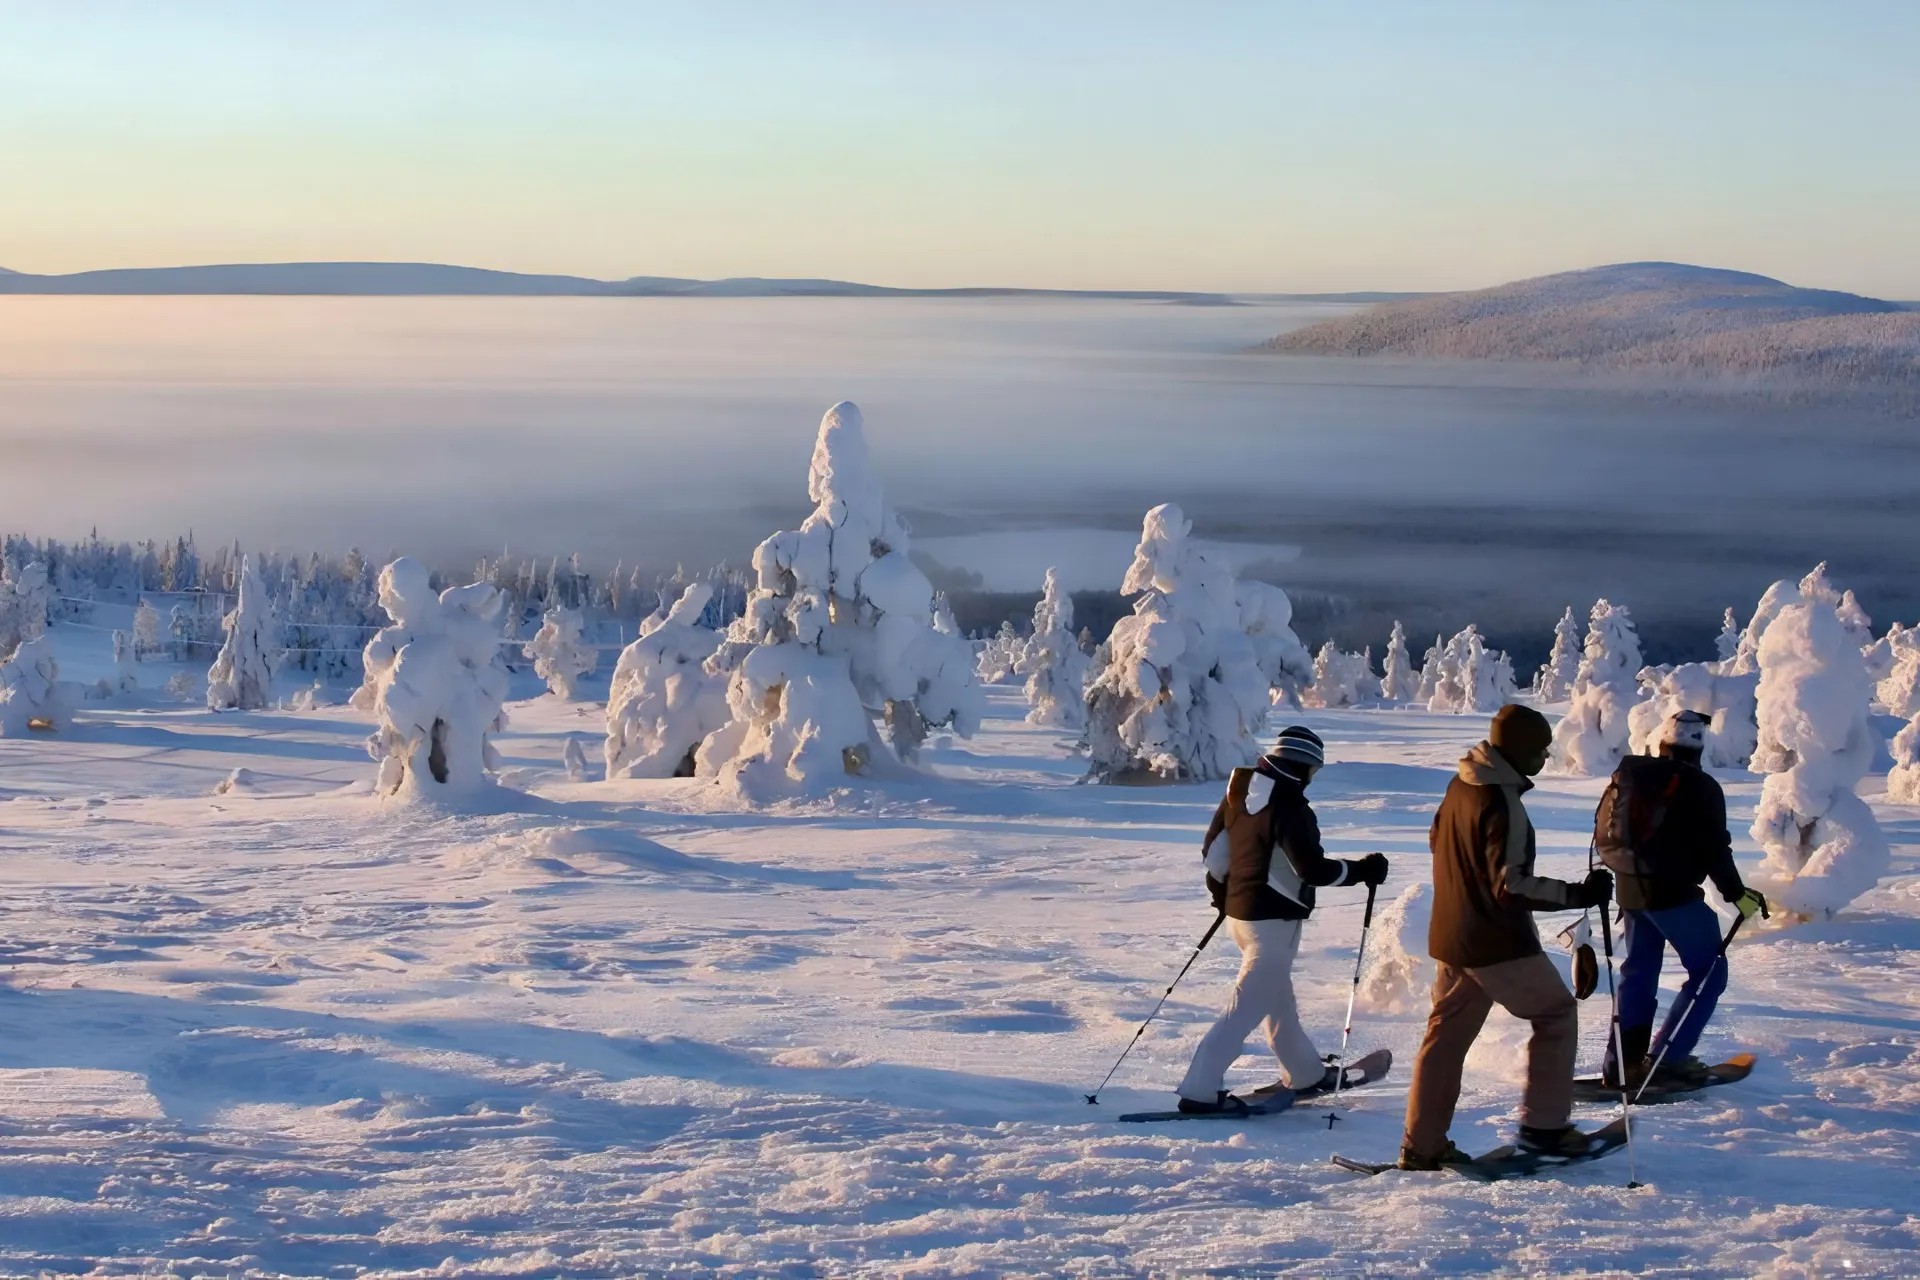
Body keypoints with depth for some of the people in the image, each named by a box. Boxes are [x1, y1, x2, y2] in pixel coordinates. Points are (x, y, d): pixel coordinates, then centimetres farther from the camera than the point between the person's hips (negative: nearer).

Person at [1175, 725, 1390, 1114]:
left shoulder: (1242, 789, 4)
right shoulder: (1288, 807, -21)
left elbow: (1213, 849, 12)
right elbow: (1313, 869, -24)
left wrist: (1221, 891, 28)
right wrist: (1363, 869, -10)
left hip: (1240, 908, 10)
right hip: (1274, 918, -10)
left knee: (1277, 994, 23)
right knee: (1250, 1004, -7)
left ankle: (1306, 1072, 39)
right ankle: (1199, 1090, -11)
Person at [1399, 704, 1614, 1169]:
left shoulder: (1460, 785, 4)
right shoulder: (1502, 804, -23)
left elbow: (1437, 839, 20)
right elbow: (1511, 887, -26)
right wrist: (1578, 894, -25)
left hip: (1450, 937, 8)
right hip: (1498, 943, -8)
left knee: (1447, 1034, 13)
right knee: (1557, 1013, 10)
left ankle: (1422, 1145, 14)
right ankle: (1543, 1125, 12)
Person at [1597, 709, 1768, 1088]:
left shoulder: (1628, 776, 8)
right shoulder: (1700, 787, -10)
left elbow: (1603, 832, 15)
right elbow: (1714, 850, -13)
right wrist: (1737, 894, -4)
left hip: (1630, 888, 7)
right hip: (1673, 892, -6)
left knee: (1639, 971, 19)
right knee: (1709, 971, 5)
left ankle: (1622, 1060, 16)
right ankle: (1667, 1058, -3)